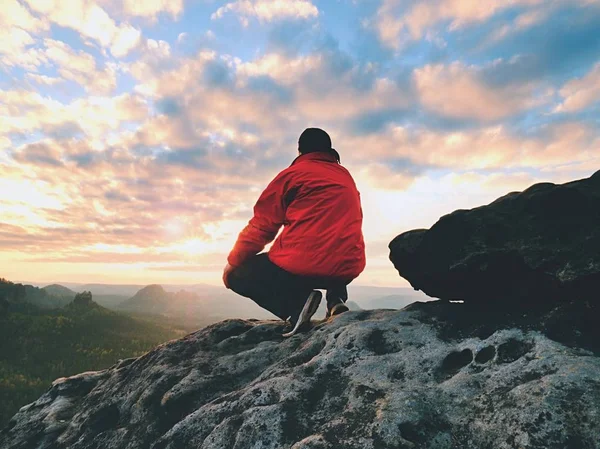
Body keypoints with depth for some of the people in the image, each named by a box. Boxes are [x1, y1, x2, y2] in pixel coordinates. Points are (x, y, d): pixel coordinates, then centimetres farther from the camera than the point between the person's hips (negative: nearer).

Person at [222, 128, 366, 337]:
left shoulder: (293, 173, 3)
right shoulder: (347, 178, 19)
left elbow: (261, 225, 3)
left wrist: (233, 261, 15)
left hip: (302, 265, -6)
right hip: (347, 268, 6)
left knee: (237, 275, 15)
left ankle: (296, 303, -8)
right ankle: (336, 300, 12)